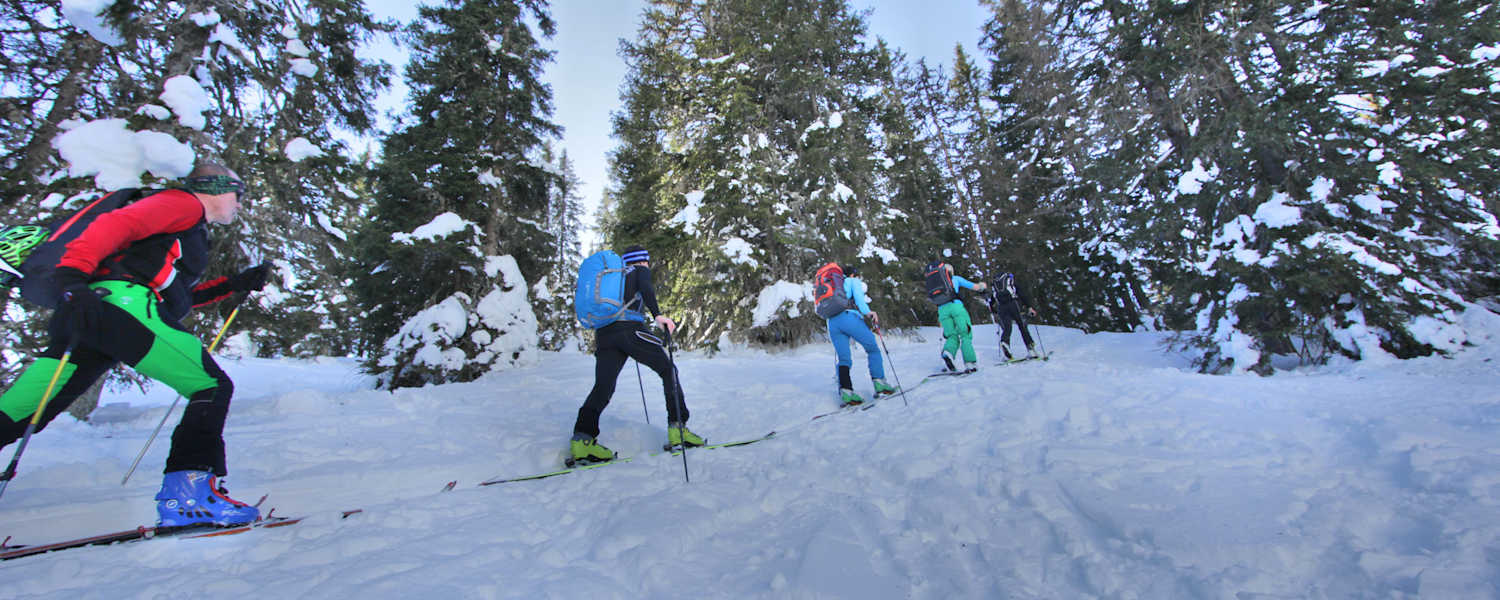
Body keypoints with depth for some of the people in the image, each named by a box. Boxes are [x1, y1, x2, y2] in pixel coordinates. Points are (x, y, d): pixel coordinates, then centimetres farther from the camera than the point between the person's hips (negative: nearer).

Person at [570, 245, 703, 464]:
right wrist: (657, 314, -22)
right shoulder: (640, 271, 14)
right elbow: (645, 288, -8)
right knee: (668, 370, 5)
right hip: (629, 328, -6)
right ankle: (677, 428, -2)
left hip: (603, 333, 6)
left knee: (603, 386, 0)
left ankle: (582, 437, -18)